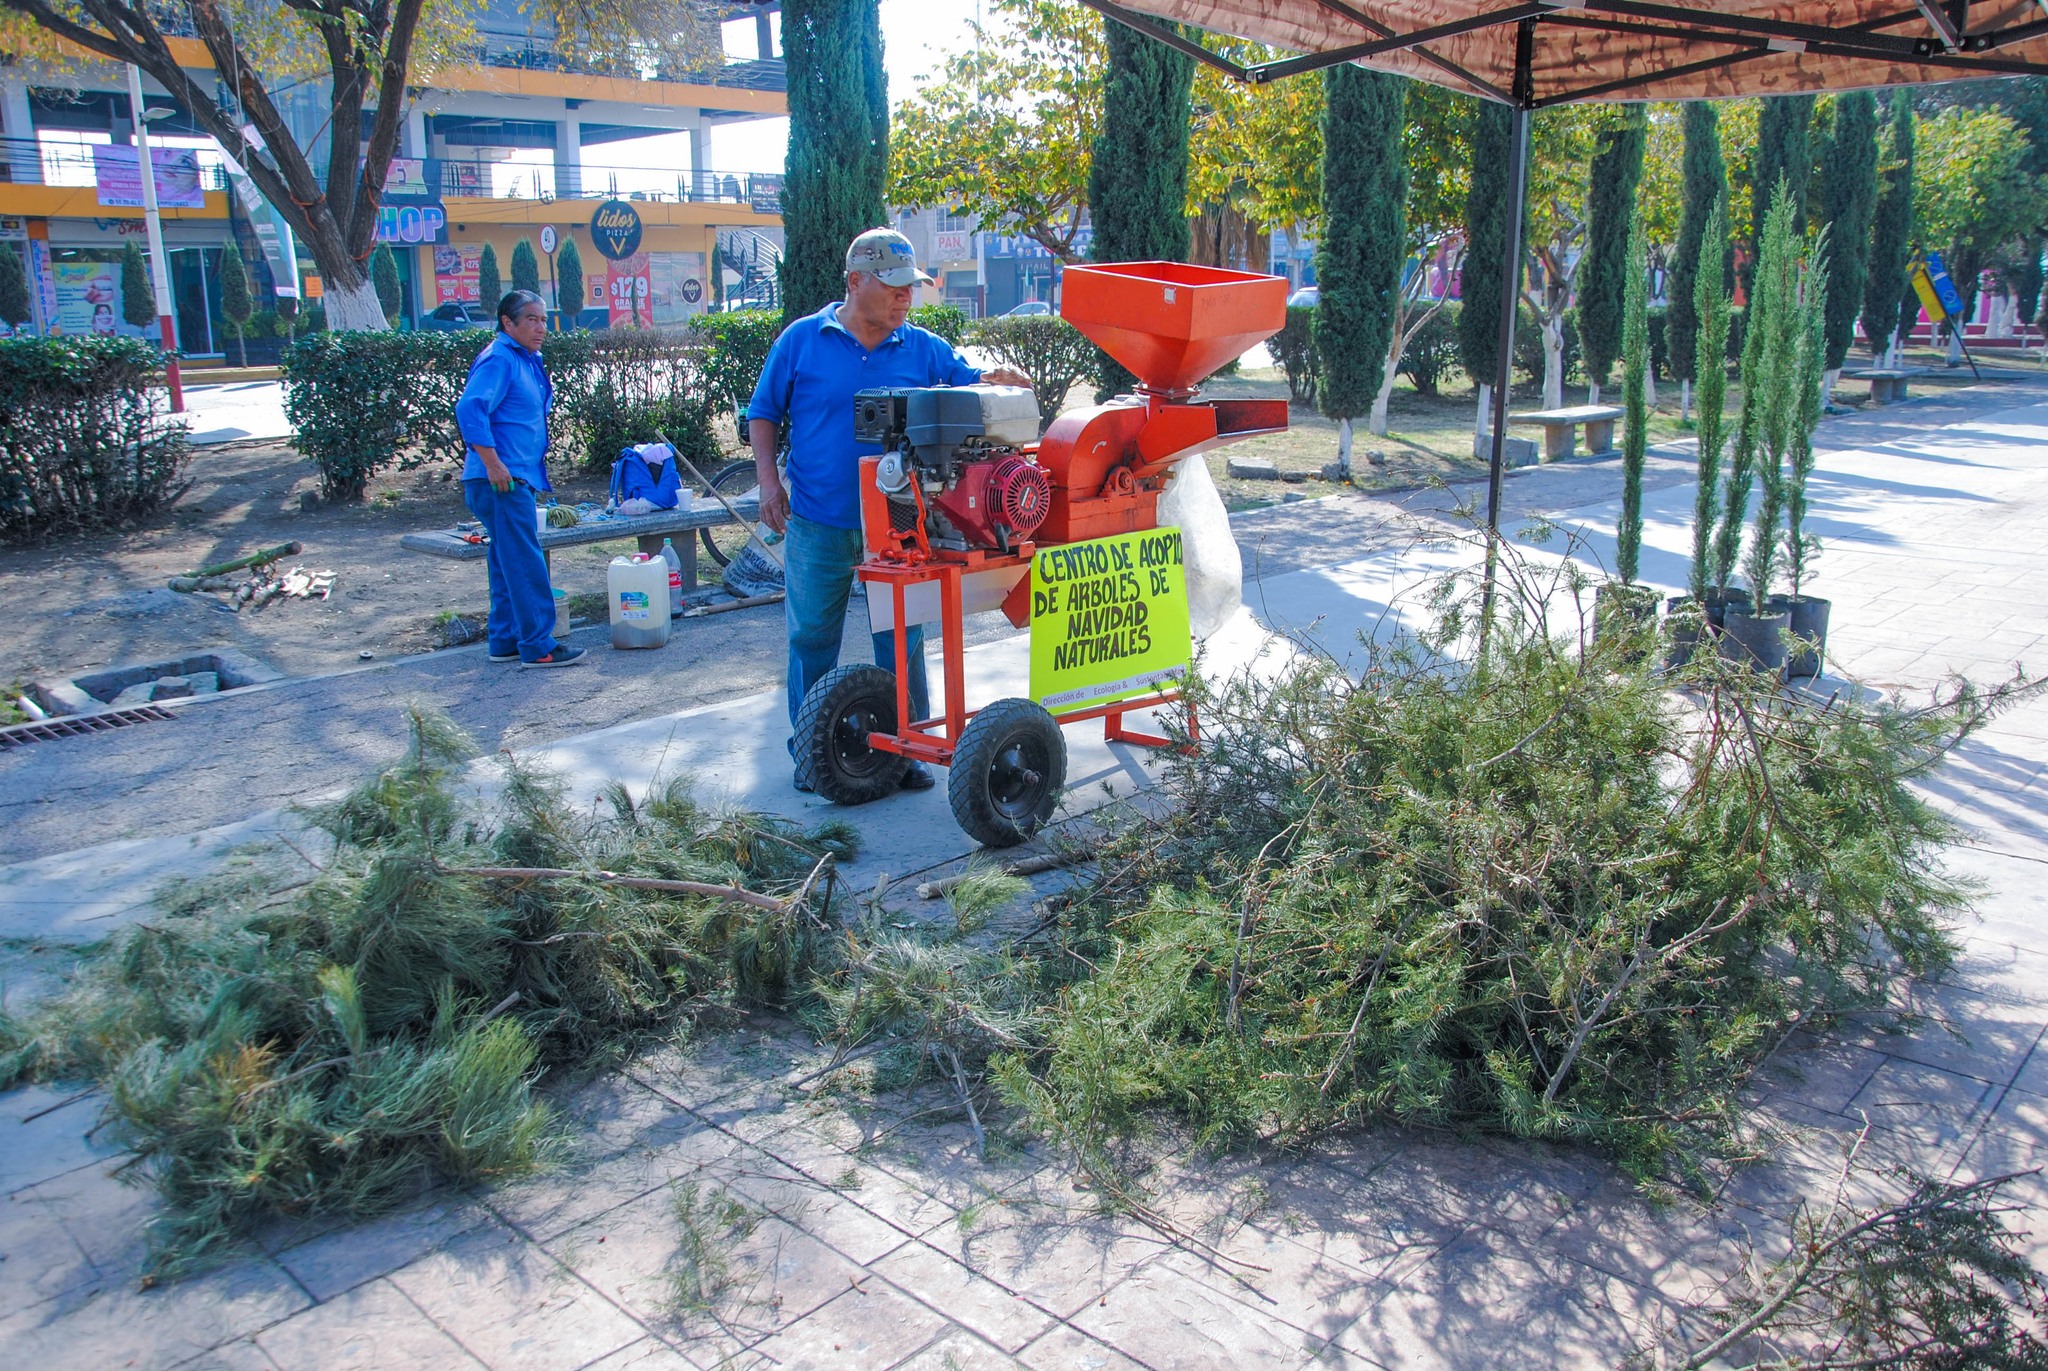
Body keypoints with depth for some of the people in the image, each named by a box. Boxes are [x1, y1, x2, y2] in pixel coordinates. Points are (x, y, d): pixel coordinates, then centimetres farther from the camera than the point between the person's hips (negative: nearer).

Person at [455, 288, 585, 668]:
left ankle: (504, 641, 20)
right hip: (503, 480, -10)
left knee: (509, 564, 13)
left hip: (520, 478, 10)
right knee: (524, 564, -9)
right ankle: (538, 646, -7)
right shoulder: (499, 359, -13)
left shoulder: (527, 360, 18)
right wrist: (492, 463, -27)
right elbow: (470, 408, -25)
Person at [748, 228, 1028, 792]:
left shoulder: (926, 350, 4)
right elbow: (764, 413, 6)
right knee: (811, 639, 8)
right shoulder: (802, 339, 0)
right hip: (816, 525, -1)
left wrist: (1002, 382, -19)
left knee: (902, 641, 6)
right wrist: (769, 480, -5)